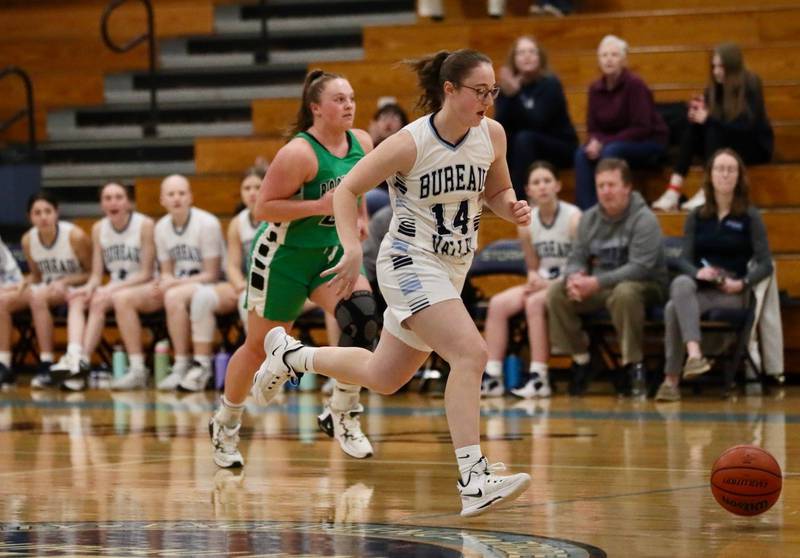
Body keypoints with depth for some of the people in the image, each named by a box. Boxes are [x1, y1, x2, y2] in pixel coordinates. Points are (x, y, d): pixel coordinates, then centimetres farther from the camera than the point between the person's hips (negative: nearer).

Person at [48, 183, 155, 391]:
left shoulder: (145, 225, -9)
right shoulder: (98, 229, 6)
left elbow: (146, 273, -11)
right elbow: (97, 274, 6)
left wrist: (112, 289, -22)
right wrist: (89, 287, -18)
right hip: (112, 289, 5)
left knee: (99, 302, -31)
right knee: (77, 299, -23)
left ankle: (83, 362, -31)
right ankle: (73, 355, -41)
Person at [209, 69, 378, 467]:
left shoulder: (361, 143, -3)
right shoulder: (299, 153, -24)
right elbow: (263, 208, -23)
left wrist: (361, 216, 9)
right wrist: (320, 205, -28)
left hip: (332, 253, 5)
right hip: (285, 255, -5)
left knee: (361, 316, -23)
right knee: (260, 346, 8)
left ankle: (343, 415, -9)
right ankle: (225, 425, 33)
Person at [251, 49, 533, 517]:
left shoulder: (492, 135, -3)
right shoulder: (411, 143, -18)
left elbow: (496, 191, 14)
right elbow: (347, 190, -10)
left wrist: (512, 208, -9)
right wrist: (352, 249, -23)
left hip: (452, 269, 7)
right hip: (410, 263, -7)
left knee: (381, 378, 19)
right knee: (472, 353, -27)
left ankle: (290, 354, 42)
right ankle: (474, 481, -29)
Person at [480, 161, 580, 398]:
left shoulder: (573, 218, -12)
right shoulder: (527, 223, 5)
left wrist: (552, 283, -20)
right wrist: (534, 278, -8)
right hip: (542, 283, 6)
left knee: (535, 303, -33)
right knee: (498, 303, -15)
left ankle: (539, 379, -29)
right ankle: (492, 377, -20)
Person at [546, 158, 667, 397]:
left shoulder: (644, 219, -14)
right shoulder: (589, 218, 6)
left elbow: (640, 267, -23)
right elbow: (577, 258, 6)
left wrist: (596, 283, -31)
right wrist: (574, 277, -21)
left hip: (644, 286, -6)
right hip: (598, 288, 6)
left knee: (624, 292, -40)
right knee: (556, 291, -17)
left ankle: (635, 363, -26)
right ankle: (579, 357, -6)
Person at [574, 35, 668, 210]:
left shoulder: (634, 84, -17)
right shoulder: (596, 88, 1)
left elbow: (642, 128, -20)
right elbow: (593, 128, 6)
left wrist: (604, 142, -22)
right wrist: (595, 142, -19)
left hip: (649, 143, -6)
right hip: (616, 143, 6)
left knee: (610, 151, -33)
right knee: (582, 154, -21)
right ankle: (586, 211, -24)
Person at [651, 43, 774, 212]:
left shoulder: (750, 86, -16)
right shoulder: (715, 87, -2)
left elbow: (747, 126, -26)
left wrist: (709, 119, -32)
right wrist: (696, 114, -29)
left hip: (756, 147, -5)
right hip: (724, 145, 5)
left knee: (715, 131, -31)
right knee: (693, 129, -20)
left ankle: (707, 193, -42)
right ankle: (674, 190, -35)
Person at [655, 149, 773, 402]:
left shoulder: (750, 217, 4)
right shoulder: (696, 217, 12)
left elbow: (765, 264, 0)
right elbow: (684, 259, 5)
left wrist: (741, 283, -17)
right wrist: (698, 273, -18)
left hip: (731, 294, -3)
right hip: (698, 287, 3)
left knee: (674, 308, -31)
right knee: (680, 284, -35)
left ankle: (672, 379, -29)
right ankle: (694, 354, -46)